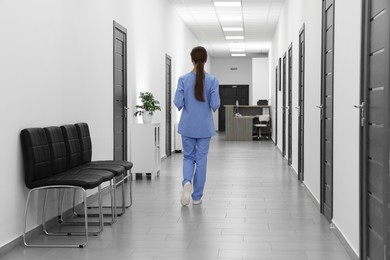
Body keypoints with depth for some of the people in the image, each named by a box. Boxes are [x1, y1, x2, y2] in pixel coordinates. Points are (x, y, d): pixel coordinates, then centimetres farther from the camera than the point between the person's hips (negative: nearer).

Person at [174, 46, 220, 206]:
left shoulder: (183, 79, -7)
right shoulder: (212, 80, -8)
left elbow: (178, 103, -11)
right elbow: (215, 105, -11)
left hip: (188, 126, 0)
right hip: (205, 126, 0)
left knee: (188, 157, 15)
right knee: (201, 159, 9)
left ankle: (187, 182, -14)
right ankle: (197, 197, 13)